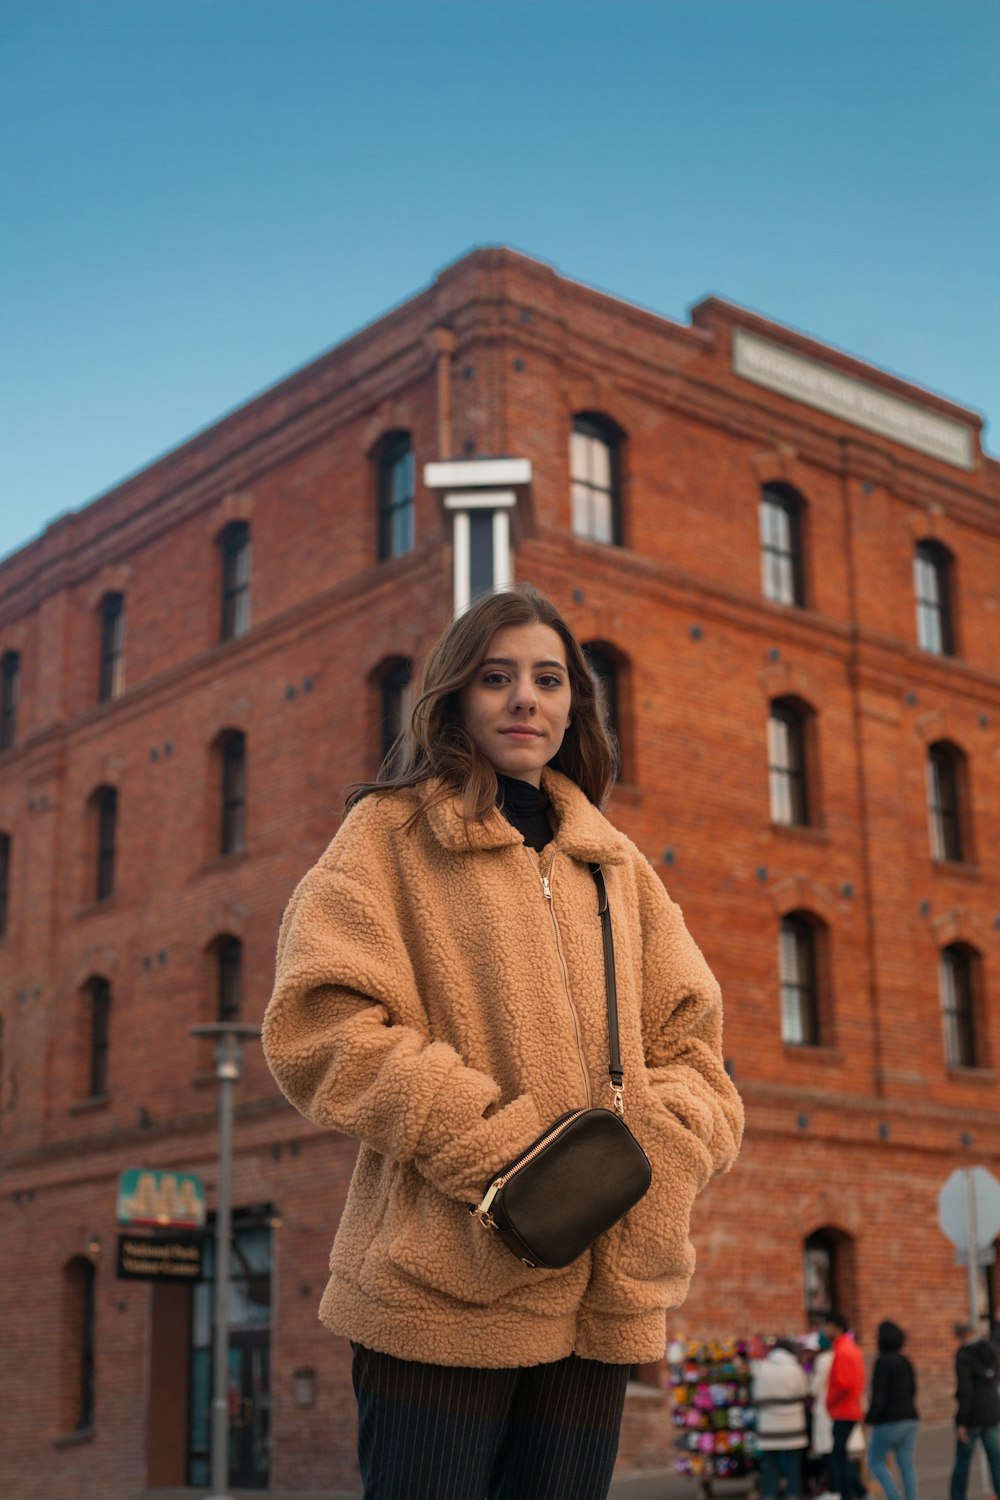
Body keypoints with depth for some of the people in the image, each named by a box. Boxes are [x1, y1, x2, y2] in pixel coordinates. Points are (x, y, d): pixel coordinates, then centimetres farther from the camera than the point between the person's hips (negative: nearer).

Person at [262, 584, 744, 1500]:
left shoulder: (617, 866, 19)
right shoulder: (392, 832, 5)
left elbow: (690, 1046, 14)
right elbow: (325, 1025, -7)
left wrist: (654, 1143, -8)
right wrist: (494, 1150, -16)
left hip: (596, 1300, 5)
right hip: (445, 1282, -4)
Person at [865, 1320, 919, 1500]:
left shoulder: (882, 1362, -13)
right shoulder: (905, 1361, 10)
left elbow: (879, 1394, -18)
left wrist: (870, 1417, -11)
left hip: (889, 1421, -7)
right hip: (910, 1419, 7)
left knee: (875, 1460, 9)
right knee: (907, 1465, 5)